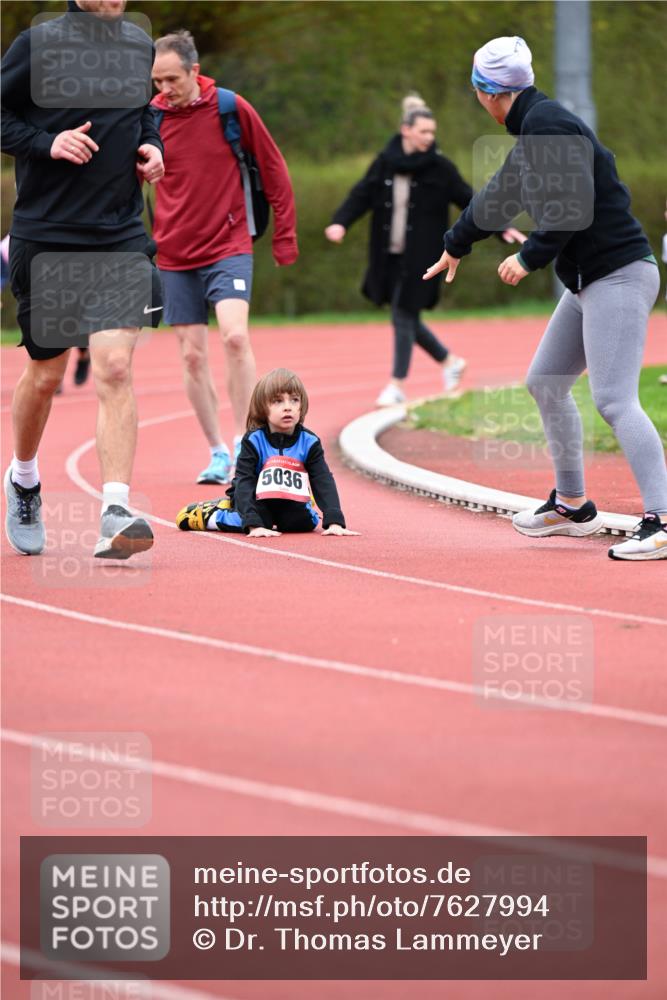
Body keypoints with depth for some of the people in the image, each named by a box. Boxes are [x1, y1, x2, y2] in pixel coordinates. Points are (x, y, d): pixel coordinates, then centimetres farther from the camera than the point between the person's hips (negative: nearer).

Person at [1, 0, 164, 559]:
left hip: (120, 237, 2)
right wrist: (47, 142, -18)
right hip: (46, 238, -2)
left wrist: (151, 145, 6)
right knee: (45, 375, 10)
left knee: (115, 367, -14)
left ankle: (116, 515, -18)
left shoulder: (139, 45, 7)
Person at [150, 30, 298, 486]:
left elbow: (274, 171, 3)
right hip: (175, 257, 3)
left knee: (235, 335, -22)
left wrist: (285, 236, 3)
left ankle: (244, 442, -13)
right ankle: (218, 454, 13)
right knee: (193, 356, 2)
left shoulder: (231, 108, -6)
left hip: (228, 248, -3)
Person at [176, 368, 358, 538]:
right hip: (256, 501, -3)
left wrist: (334, 522, -32)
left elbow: (324, 482, -16)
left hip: (290, 507, 3)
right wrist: (254, 525, -41)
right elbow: (244, 483, -27)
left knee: (306, 521, -27)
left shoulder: (309, 442, -12)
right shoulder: (253, 441, -19)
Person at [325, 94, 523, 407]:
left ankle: (398, 385, 4)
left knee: (404, 315, -6)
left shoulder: (439, 167, -5)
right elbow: (361, 196, -1)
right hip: (389, 256, 4)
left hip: (420, 257, -4)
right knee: (405, 316, 10)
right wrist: (340, 223, -18)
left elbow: (469, 200, 0)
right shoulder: (384, 163, 2)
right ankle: (449, 361, 31)